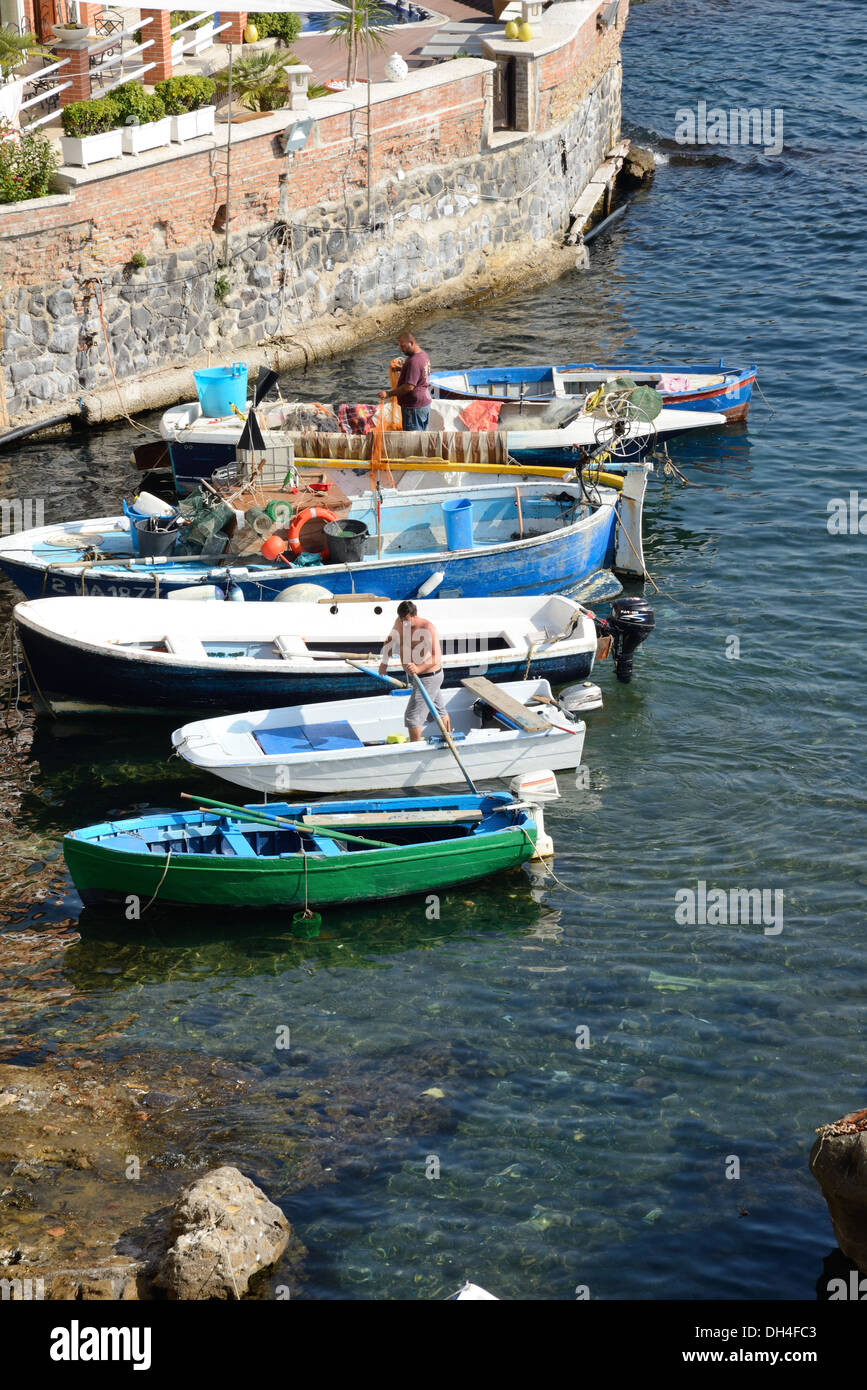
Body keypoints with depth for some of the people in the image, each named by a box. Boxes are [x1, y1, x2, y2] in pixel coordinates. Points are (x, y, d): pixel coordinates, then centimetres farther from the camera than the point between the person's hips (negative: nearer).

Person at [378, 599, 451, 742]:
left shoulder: (427, 628, -27)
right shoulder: (400, 622, -3)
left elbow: (436, 657, -35)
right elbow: (390, 640, 18)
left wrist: (419, 668, -49)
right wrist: (384, 662, 17)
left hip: (428, 678, -9)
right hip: (416, 676, 9)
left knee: (413, 717, -11)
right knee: (439, 711, 25)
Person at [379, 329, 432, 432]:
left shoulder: (414, 362, -24)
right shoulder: (423, 354, 9)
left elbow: (409, 386, -27)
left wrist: (388, 394, -22)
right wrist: (401, 369, 15)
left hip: (414, 407, -10)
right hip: (425, 403, 10)